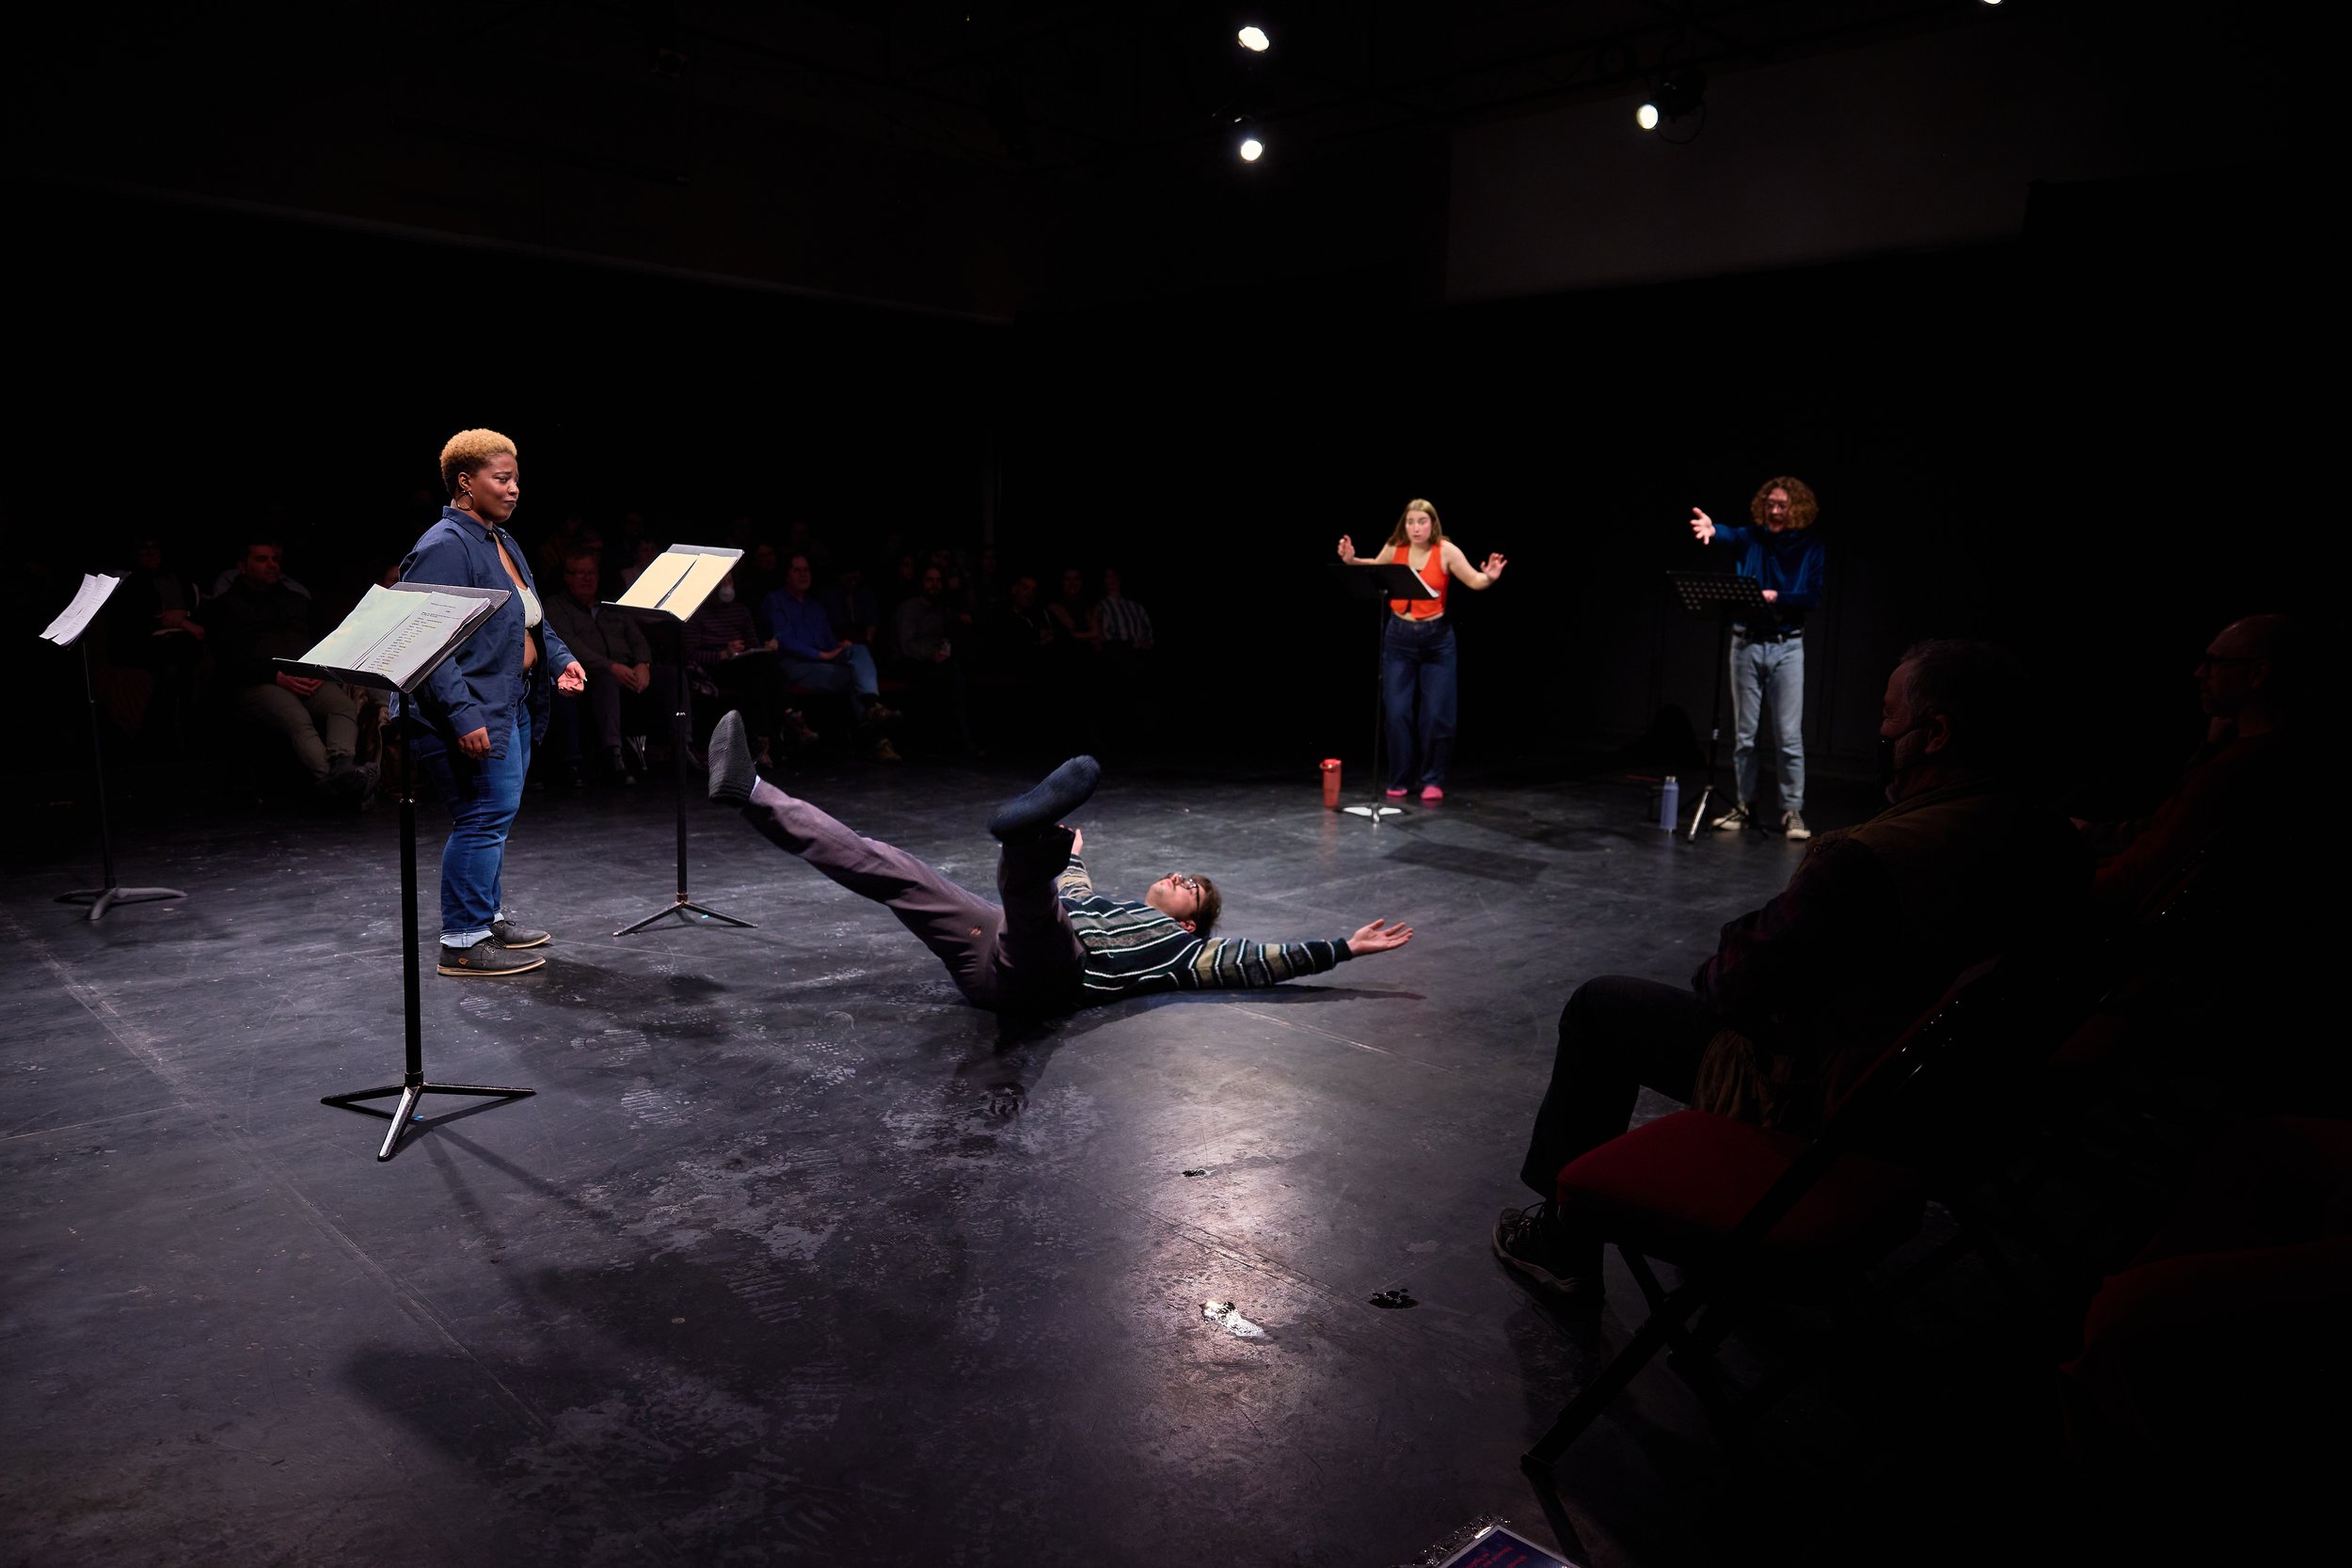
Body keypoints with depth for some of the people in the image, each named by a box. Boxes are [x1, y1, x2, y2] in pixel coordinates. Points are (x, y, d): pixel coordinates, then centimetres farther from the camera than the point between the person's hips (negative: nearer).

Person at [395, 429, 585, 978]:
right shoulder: (444, 547, -16)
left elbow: (532, 619, 27)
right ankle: (463, 942, 0)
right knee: (485, 816, -8)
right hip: (473, 714, -10)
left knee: (496, 814, 17)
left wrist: (561, 658, 10)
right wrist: (463, 716, -27)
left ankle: (488, 913, 30)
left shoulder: (502, 541, 16)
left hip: (513, 704, 10)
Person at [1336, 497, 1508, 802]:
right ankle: (1400, 780, 14)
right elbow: (1376, 568, 17)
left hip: (1436, 637, -2)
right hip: (1399, 637, 2)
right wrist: (1352, 561, 0)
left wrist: (1490, 577, -32)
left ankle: (1433, 780, 13)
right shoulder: (1394, 548, -3)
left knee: (1437, 713, -1)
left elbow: (1475, 582, -10)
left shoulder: (1446, 550, -11)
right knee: (1398, 712, 1)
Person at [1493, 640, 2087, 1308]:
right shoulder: (2055, 841, -6)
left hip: (1824, 1107, -8)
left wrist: (1714, 973, 3)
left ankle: (1564, 1240, 17)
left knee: (1598, 1009, 6)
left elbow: (1740, 983, -21)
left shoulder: (1867, 860, -32)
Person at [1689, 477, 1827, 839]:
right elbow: (1731, 536, -23)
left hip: (1787, 646, -1)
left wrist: (1776, 597, -20)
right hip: (1746, 642, 1)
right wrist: (1712, 529, -46)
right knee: (1743, 733, 6)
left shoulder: (1811, 547, 1)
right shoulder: (1752, 538, 1)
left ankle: (1793, 811, 5)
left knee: (1789, 735, -2)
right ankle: (1746, 806, 16)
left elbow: (1812, 596, -4)